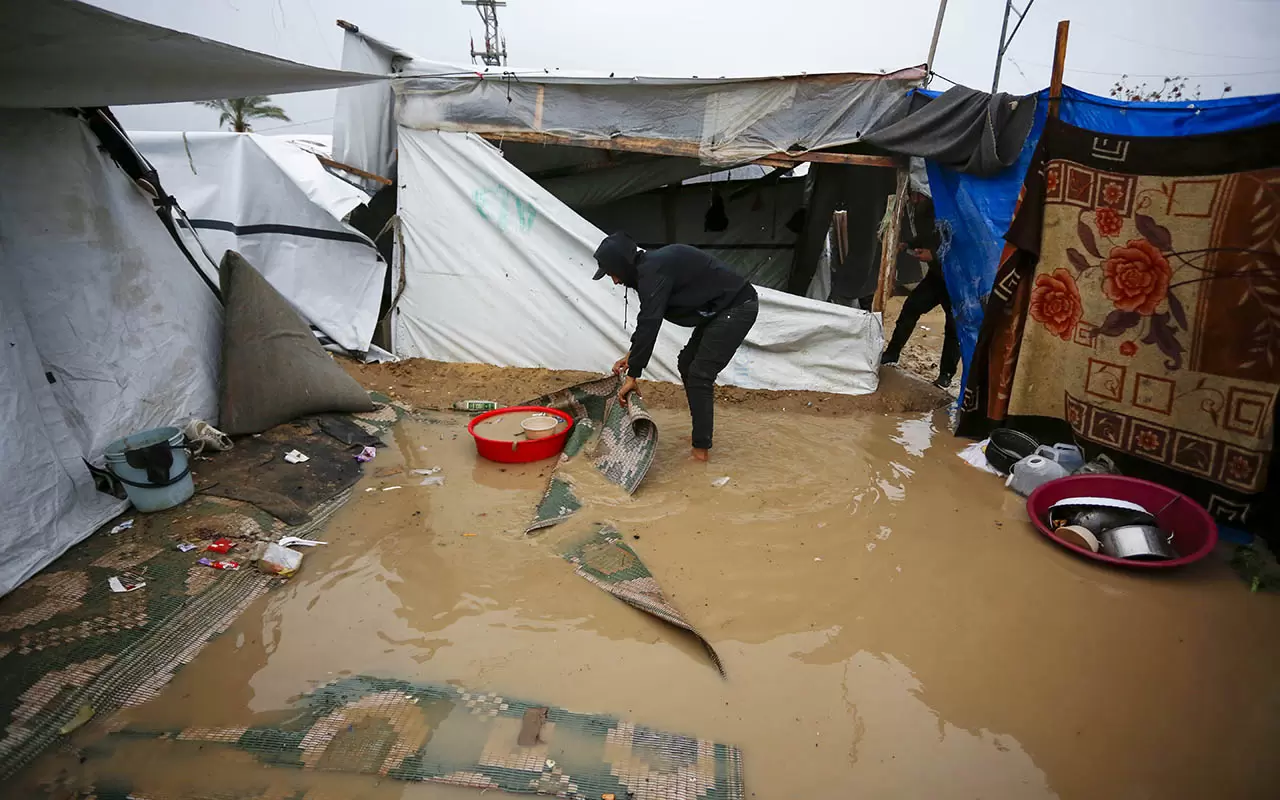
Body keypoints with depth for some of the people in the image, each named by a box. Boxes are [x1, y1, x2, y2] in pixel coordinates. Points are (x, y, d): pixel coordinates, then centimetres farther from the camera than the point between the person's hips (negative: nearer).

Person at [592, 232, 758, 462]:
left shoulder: (653, 271, -22)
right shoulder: (651, 266, 10)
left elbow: (649, 323, -26)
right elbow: (648, 320, 21)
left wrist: (633, 374, -22)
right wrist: (632, 355, 19)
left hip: (737, 308, -10)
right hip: (720, 309, 10)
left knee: (699, 374, -10)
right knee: (686, 364, 14)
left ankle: (701, 448, -3)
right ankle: (700, 435, 21)